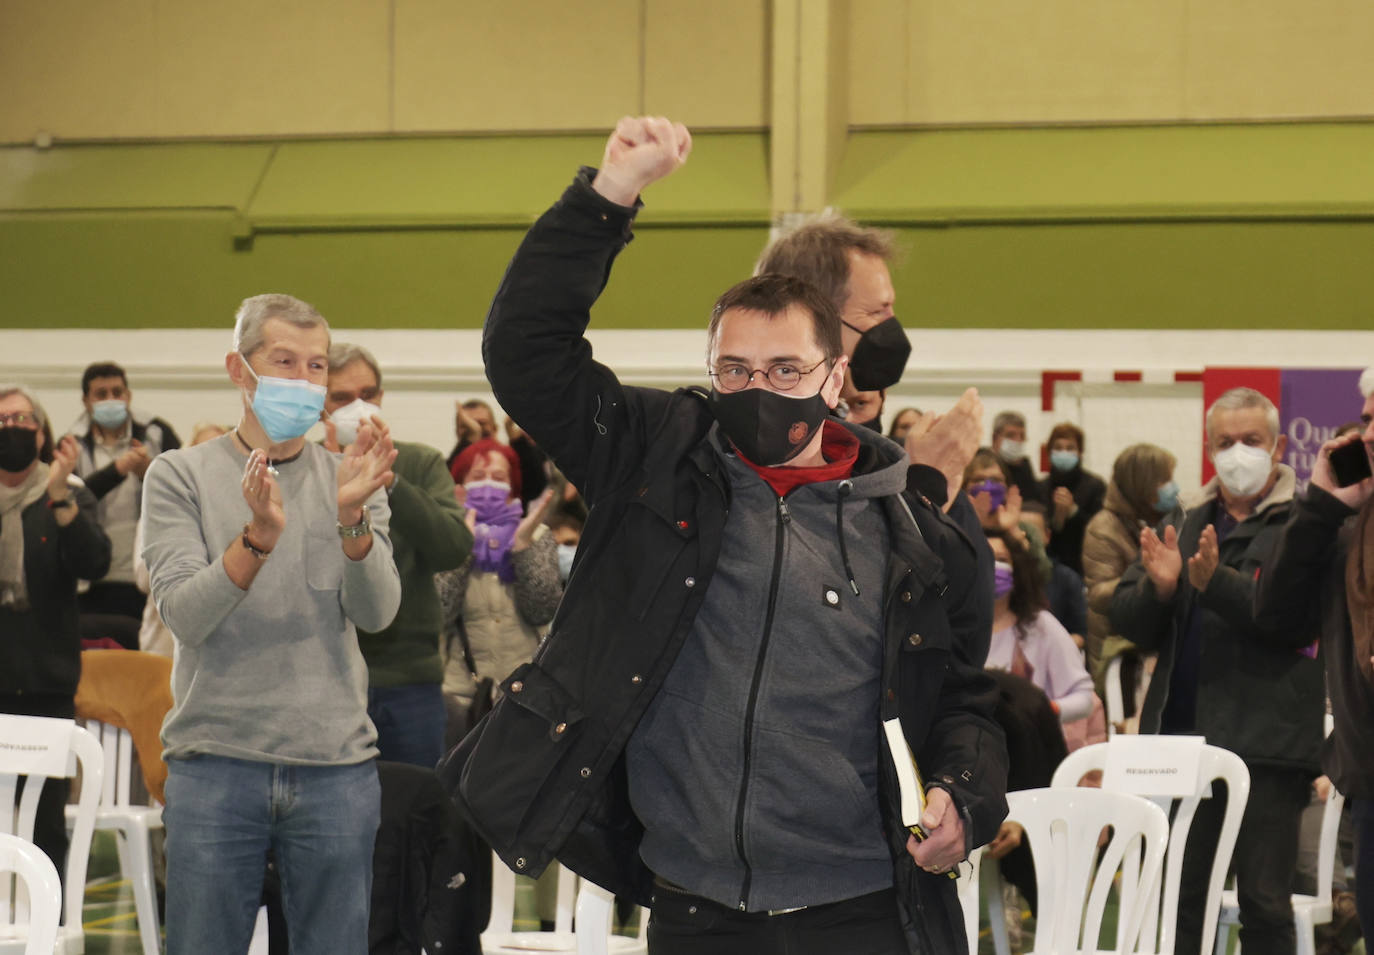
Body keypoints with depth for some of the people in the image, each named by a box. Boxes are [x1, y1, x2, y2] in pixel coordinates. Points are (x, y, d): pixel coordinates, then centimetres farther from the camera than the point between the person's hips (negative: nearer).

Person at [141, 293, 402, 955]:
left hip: (336, 766, 2)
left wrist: (352, 516, -21)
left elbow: (376, 613, -4)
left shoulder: (350, 480, 9)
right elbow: (183, 614, -9)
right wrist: (259, 535, -24)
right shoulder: (180, 477, 3)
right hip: (215, 766, -2)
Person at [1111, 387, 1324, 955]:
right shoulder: (1186, 523, 16)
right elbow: (1127, 620, 12)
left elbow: (1299, 616, -17)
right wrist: (1158, 587, -9)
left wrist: (1216, 583, -25)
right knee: (1181, 898, 11)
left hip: (1264, 740, -5)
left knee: (1264, 904, -2)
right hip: (1181, 734, 6)